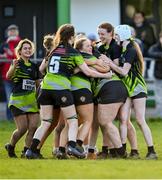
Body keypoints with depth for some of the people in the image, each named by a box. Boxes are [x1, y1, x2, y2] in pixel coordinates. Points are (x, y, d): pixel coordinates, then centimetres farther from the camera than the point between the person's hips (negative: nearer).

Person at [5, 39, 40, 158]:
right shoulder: (17, 64, -5)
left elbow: (38, 84, 25)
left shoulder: (34, 66, 13)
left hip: (32, 101, 5)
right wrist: (13, 68, -46)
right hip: (18, 100, -5)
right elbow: (8, 76, -26)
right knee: (23, 128, -8)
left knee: (34, 126, -7)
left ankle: (26, 151, 5)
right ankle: (10, 147, 16)